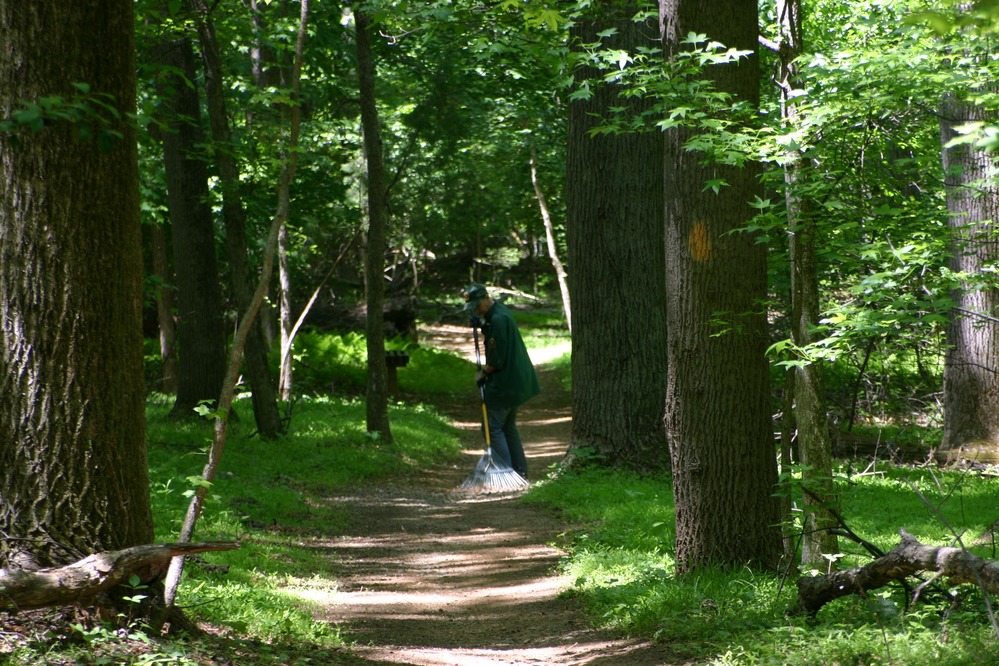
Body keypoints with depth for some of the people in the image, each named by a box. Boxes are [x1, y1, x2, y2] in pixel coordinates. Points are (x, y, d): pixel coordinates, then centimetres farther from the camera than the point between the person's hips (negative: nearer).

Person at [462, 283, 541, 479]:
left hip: (504, 383, -10)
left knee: (493, 427, -5)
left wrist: (483, 373, -7)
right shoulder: (499, 310, 9)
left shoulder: (498, 319, -22)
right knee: (508, 426, 17)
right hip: (516, 380, 10)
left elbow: (497, 359, -21)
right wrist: (482, 326, 4)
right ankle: (520, 470, 20)